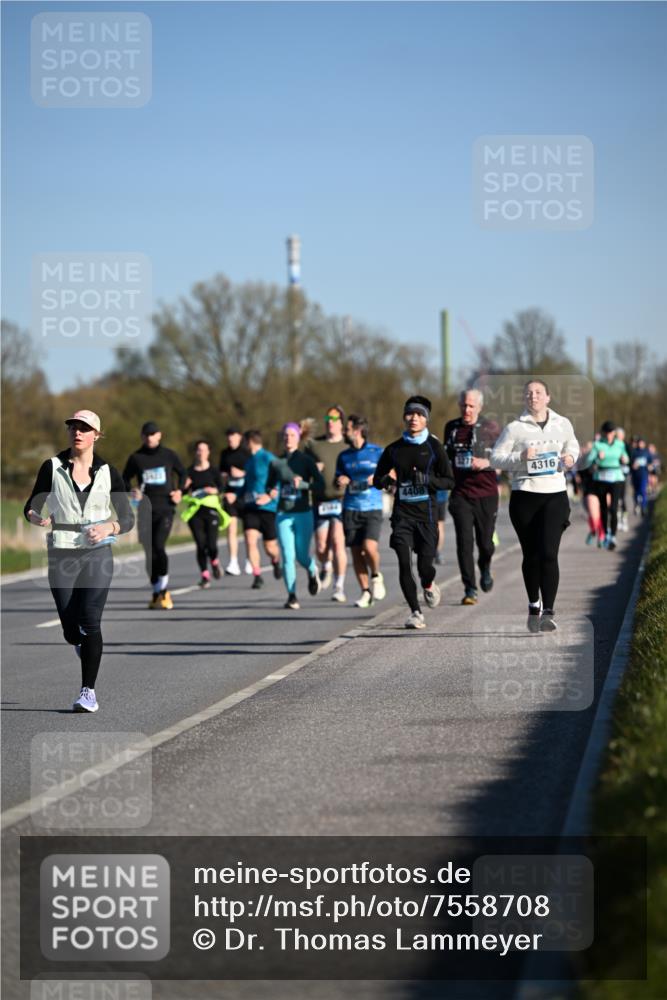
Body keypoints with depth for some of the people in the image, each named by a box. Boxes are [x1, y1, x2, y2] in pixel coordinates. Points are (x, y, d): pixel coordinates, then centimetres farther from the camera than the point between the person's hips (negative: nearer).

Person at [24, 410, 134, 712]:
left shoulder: (108, 472, 2)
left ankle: (88, 691, -5)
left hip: (97, 553, -1)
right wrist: (37, 517, -18)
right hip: (62, 554, 1)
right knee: (71, 630, 3)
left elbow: (127, 518, 6)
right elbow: (31, 506, 6)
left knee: (90, 622, -13)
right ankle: (83, 644, 41)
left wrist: (109, 528, -15)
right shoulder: (52, 467, 1)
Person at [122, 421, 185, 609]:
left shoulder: (168, 455, 4)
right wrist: (132, 490, -8)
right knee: (150, 552, 5)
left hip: (166, 508, -2)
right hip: (146, 510, 2)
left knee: (158, 546, -20)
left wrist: (179, 491, 2)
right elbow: (125, 479, 12)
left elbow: (182, 473, 17)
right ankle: (157, 593, 17)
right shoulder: (136, 458, 4)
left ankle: (163, 590, -11)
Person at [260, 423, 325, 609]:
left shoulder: (306, 460, 0)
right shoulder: (276, 463, 7)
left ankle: (313, 572, 33)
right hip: (283, 515, 2)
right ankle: (291, 596, -3)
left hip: (303, 514, -2)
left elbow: (320, 485, -6)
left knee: (302, 556, -1)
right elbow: (269, 488, 15)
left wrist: (302, 484, -22)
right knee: (288, 557, -7)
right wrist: (268, 496, -7)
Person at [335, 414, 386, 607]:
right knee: (356, 552, -1)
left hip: (373, 508, -4)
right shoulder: (344, 456, 12)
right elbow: (338, 480, 18)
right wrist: (342, 481, -4)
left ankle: (376, 577, 9)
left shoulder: (377, 452, 2)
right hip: (351, 509, 4)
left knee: (369, 547, -20)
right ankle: (366, 593, 9)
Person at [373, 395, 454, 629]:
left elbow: (449, 481, 1)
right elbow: (377, 480, 14)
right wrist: (387, 480, -9)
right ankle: (415, 611, 1)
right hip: (402, 513, 2)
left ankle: (428, 585, 32)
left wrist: (427, 479, -16)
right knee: (404, 564, -10)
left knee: (425, 565, -5)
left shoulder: (434, 447, 1)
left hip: (426, 513, -2)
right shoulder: (394, 450, 7)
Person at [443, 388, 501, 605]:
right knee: (464, 542, -9)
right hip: (461, 494, 2)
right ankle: (470, 589, -5)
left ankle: (485, 568, 38)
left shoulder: (490, 428, -2)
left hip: (486, 493, -2)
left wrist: (486, 463, -16)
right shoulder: (451, 428, 8)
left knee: (485, 542, 4)